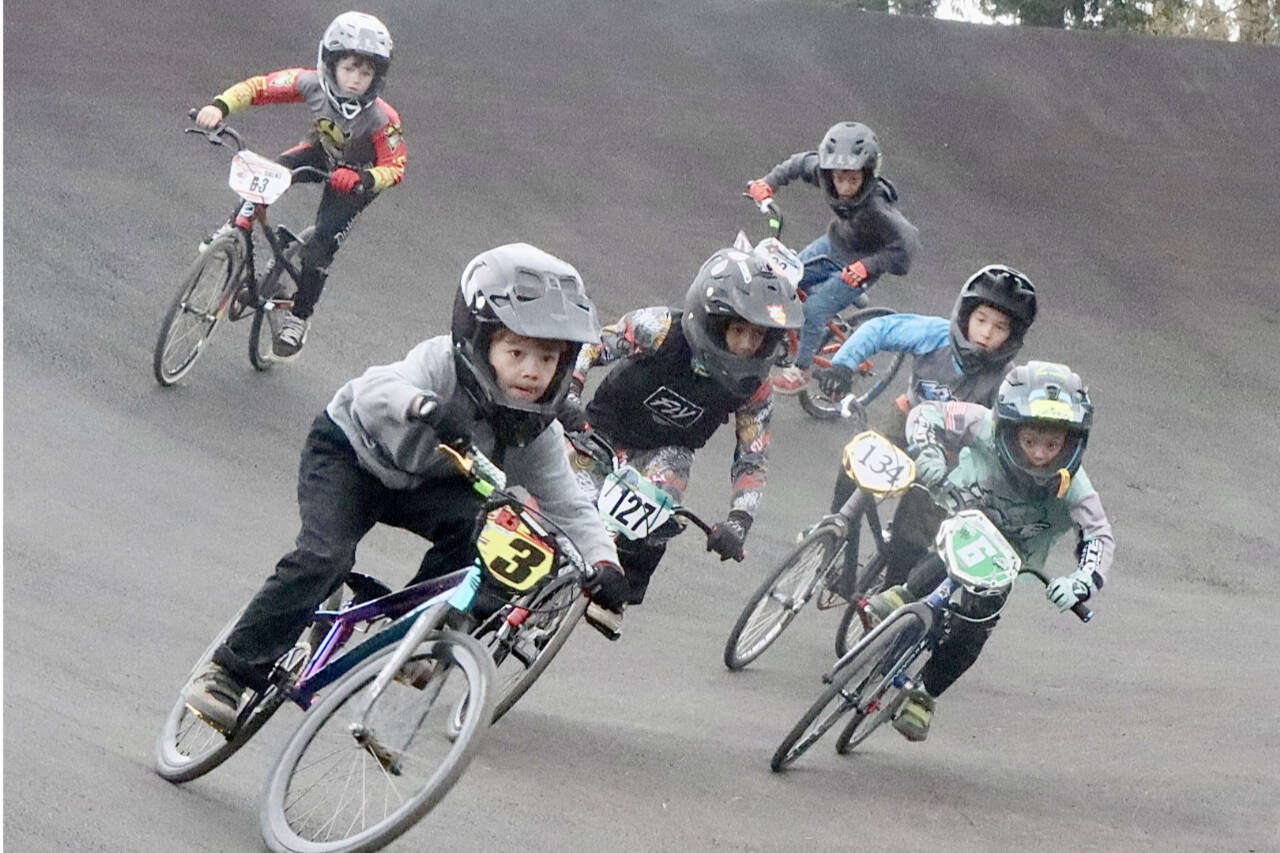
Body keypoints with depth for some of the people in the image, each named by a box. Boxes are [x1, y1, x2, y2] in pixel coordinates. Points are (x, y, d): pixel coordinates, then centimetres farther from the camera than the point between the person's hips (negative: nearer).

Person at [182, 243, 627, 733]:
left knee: (474, 519, -26)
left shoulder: (536, 432, -19)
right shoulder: (442, 362, -33)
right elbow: (373, 389, -49)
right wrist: (423, 405, -71)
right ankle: (229, 672, -17)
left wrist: (603, 563, -36)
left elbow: (568, 506, -18)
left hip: (418, 486, 4)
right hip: (346, 452, -4)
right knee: (325, 556, -25)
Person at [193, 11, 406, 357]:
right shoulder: (312, 85, -29)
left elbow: (395, 166, -32)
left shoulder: (380, 119, -36)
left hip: (356, 176, -3)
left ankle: (298, 318, 5)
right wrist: (219, 107, -39)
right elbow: (258, 87, -24)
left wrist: (362, 179, -53)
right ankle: (238, 227, -2)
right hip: (321, 152, 3)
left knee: (320, 246, -13)